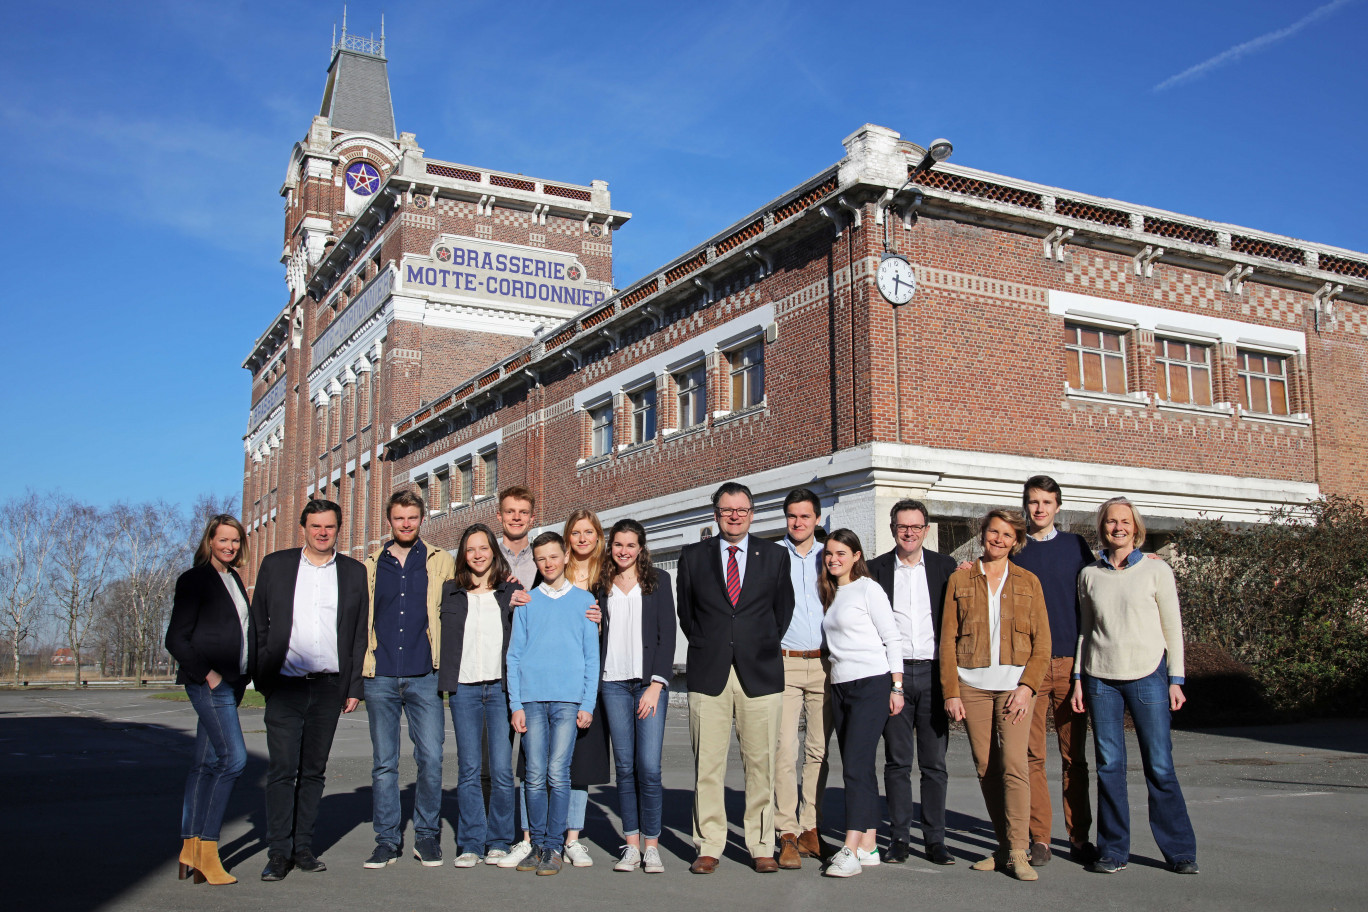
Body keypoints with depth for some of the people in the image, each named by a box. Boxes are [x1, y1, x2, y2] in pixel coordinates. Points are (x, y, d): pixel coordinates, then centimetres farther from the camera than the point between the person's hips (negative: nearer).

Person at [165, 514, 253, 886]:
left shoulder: (234, 579, 18)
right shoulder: (194, 579, -5)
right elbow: (175, 638, -9)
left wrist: (244, 674, 12)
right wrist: (206, 673, -16)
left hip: (231, 682, 8)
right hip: (208, 681, -8)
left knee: (206, 763, 8)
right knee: (234, 757, -15)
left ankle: (189, 850, 12)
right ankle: (207, 849, -8)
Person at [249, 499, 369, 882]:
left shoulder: (354, 572, 8)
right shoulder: (275, 565, 6)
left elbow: (360, 633, 8)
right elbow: (258, 625, 7)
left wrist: (354, 686, 3)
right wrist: (260, 677, -1)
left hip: (329, 687, 1)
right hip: (284, 685, -1)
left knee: (314, 770, 8)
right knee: (282, 770, -4)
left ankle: (303, 848, 17)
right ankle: (278, 852, 4)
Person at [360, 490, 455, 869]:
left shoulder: (441, 562, 7)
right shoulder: (371, 566, 12)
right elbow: (358, 620, 14)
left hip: (424, 676, -1)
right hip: (379, 677, 2)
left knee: (431, 758, -4)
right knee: (383, 763, 6)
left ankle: (427, 835, 11)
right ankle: (387, 839, 15)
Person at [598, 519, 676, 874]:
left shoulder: (658, 579, 5)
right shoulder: (601, 584, 12)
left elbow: (667, 634, 0)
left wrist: (656, 684, -7)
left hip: (650, 682, -2)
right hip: (614, 684, 2)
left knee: (649, 766, -8)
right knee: (625, 766, 3)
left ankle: (651, 845, 2)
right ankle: (631, 845, 11)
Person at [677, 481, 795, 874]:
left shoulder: (775, 555, 8)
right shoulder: (693, 556, 8)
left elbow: (784, 608, 16)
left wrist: (765, 645, 11)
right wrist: (703, 644, 10)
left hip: (760, 671, 0)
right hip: (708, 672, 0)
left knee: (761, 763, 2)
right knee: (707, 764, 0)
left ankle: (762, 847, 12)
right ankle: (709, 846, 10)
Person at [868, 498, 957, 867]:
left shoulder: (945, 567, 7)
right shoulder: (876, 569, 5)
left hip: (934, 673, 1)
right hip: (893, 673, 0)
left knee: (935, 762, 4)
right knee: (897, 761, 4)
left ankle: (935, 840, 13)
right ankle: (899, 838, 11)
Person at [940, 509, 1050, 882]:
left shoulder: (1028, 582, 9)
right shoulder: (959, 580, 9)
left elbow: (1042, 641, 6)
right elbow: (948, 639, 6)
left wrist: (1027, 686, -7)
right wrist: (951, 692, -1)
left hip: (1014, 684, -1)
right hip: (972, 686, 1)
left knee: (1013, 763, -13)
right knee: (985, 767, 3)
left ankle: (1018, 852, -6)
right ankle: (1004, 847, 15)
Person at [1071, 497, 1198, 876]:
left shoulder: (1156, 570, 4)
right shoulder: (1089, 575, 10)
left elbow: (1172, 628, 4)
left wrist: (1175, 679, -1)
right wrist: (1078, 678, 8)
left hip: (1148, 675, -2)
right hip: (1101, 679, 2)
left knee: (1160, 766, -2)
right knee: (1109, 766, 2)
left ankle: (1180, 851, 11)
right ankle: (1113, 851, 12)